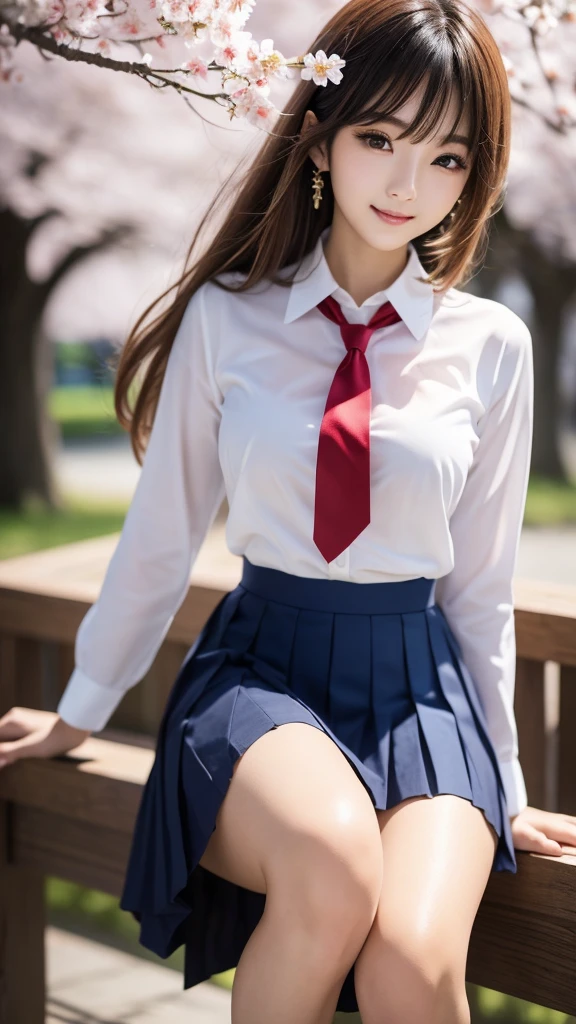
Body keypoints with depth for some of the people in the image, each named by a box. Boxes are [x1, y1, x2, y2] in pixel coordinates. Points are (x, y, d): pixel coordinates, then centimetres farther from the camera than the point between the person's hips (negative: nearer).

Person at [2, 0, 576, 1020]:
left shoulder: (490, 345, 2)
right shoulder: (225, 318, 0)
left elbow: (480, 582, 10)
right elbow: (160, 535, 10)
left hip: (420, 681, 1)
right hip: (259, 666, 0)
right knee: (333, 857, -35)